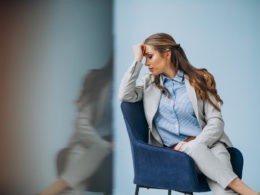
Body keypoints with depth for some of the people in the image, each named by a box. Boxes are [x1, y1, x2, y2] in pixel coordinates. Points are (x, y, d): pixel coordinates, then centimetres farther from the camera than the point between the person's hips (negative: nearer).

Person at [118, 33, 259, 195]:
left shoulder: (199, 80, 10)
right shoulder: (150, 84, 20)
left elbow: (216, 121, 2)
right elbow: (125, 95, 0)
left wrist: (196, 143, -15)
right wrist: (137, 60, 4)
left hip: (206, 145, 0)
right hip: (174, 150, 0)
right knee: (193, 149, -37)